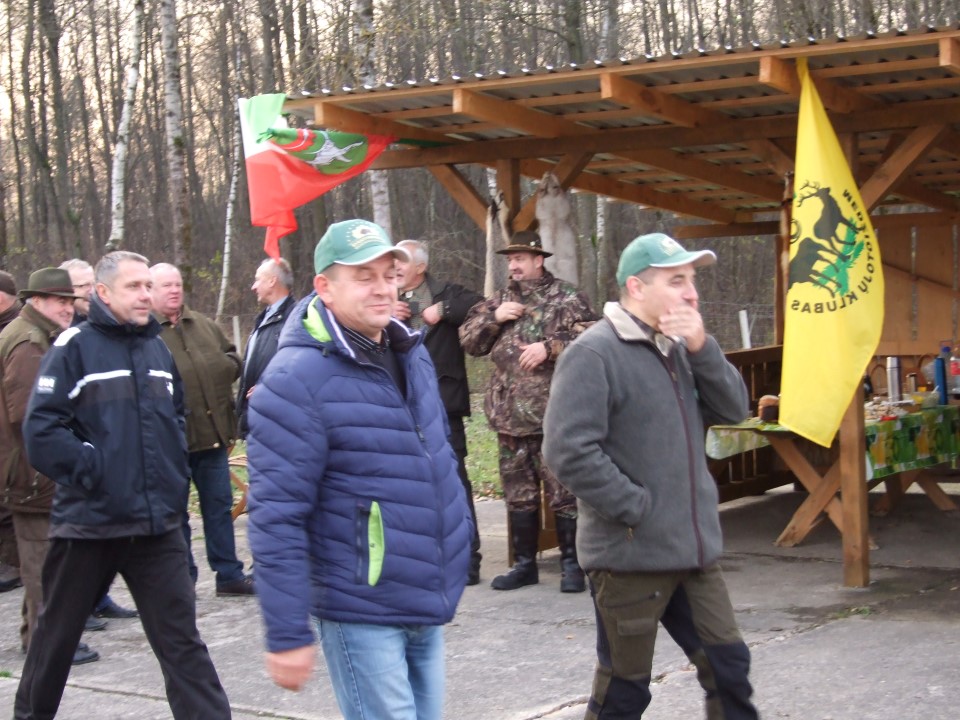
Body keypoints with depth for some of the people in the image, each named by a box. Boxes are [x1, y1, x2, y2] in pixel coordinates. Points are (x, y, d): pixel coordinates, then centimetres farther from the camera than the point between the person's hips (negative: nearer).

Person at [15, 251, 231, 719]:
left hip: (157, 522, 4)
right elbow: (41, 432, -12)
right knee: (57, 634, 14)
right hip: (89, 520, -3)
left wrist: (173, 474, 12)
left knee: (181, 638, 0)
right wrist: (93, 470, -15)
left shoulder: (157, 348, 9)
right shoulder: (75, 347, -8)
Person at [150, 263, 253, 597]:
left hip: (213, 433, 6)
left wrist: (225, 367, 1)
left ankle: (229, 574, 22)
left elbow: (232, 358, 21)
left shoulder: (203, 325, 13)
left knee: (220, 506, 13)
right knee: (175, 512, 7)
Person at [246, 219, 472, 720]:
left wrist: (452, 561, 22)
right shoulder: (298, 380, -17)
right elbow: (277, 518, -18)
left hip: (427, 607, 8)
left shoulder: (411, 354, 8)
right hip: (362, 616, -8)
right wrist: (286, 634, -18)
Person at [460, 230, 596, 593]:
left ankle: (572, 564, 8)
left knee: (563, 494, -2)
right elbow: (468, 340, 13)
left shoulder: (565, 298, -1)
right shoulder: (499, 301, 16)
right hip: (509, 417, 6)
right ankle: (524, 564, 22)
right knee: (518, 495, 12)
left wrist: (549, 347, -20)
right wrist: (494, 317, -3)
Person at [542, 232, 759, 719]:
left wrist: (701, 348, -9)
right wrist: (637, 509, -18)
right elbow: (569, 452, -23)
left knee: (728, 666, 14)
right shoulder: (594, 354, -15)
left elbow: (733, 409, 6)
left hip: (692, 550, 8)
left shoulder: (677, 348, 12)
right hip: (631, 554, -7)